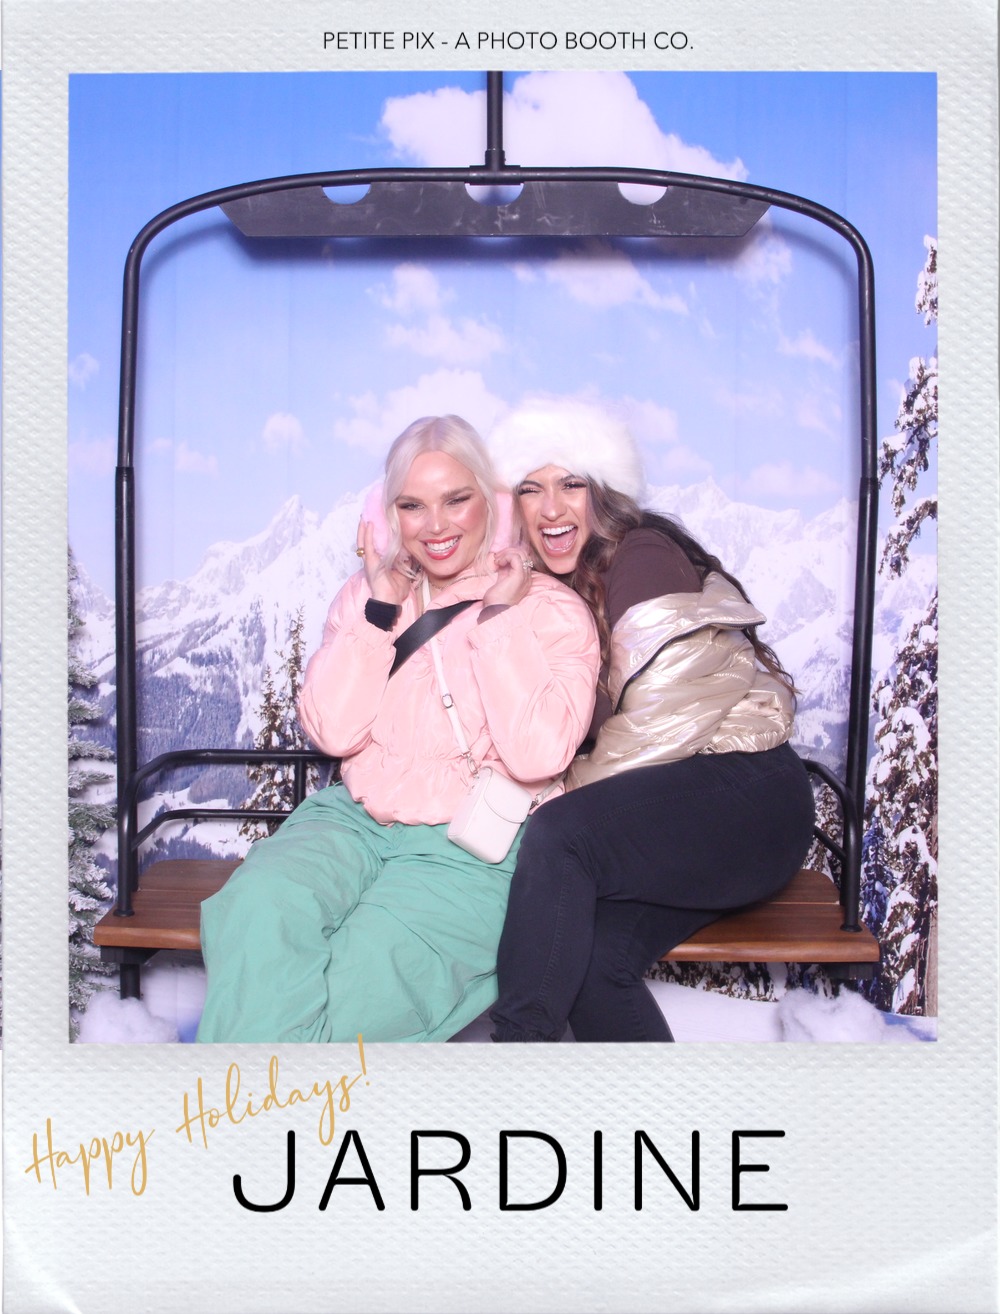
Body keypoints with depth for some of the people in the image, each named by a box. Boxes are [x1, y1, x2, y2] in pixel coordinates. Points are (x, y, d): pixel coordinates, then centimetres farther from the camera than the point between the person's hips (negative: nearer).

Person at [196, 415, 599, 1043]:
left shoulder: (551, 610, -2)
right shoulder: (371, 595, 10)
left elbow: (537, 755, -18)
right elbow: (334, 732, -2)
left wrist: (496, 616, -14)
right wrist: (380, 608, -6)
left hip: (474, 850, -3)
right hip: (357, 820, 4)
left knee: (353, 986, -27)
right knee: (260, 902, -28)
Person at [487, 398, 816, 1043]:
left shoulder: (643, 554, -9)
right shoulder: (559, 590, 14)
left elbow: (662, 719, -16)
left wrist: (573, 789, -6)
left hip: (744, 790, -6)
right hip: (657, 806, 7)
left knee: (560, 833, -30)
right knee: (590, 958, -21)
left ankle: (518, 1035, -20)